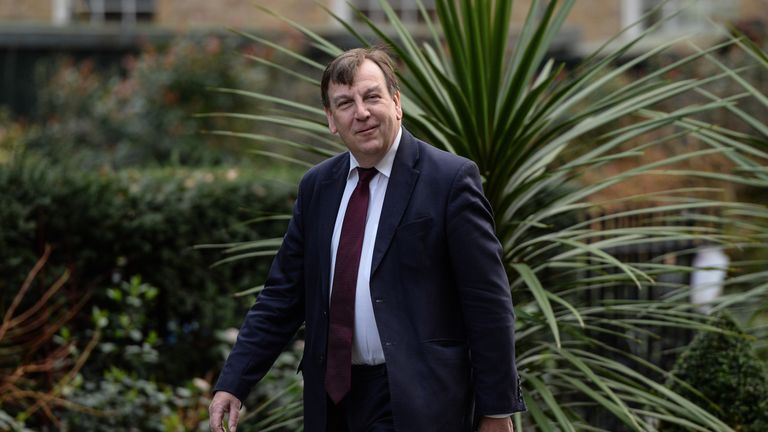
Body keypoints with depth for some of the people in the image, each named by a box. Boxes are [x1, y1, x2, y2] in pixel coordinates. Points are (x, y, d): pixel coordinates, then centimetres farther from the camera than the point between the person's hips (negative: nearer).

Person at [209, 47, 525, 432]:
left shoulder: (450, 179, -6)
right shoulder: (316, 185, 11)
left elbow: (489, 303, -7)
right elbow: (283, 295, 12)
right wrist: (233, 383, 3)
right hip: (334, 396, 6)